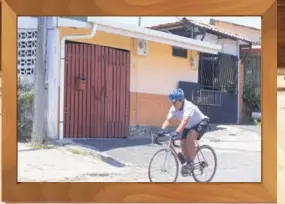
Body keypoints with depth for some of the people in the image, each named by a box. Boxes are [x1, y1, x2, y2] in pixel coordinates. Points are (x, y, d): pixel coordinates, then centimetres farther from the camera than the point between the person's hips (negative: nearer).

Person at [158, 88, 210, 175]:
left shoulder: (188, 107, -34)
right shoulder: (173, 109, -14)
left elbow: (185, 121, -49)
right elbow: (168, 120, -24)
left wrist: (177, 132, -63)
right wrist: (162, 129, -45)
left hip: (202, 123, -8)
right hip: (189, 126, 8)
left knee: (190, 136, -31)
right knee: (183, 143, -5)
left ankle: (191, 163, -21)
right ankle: (187, 163, 16)